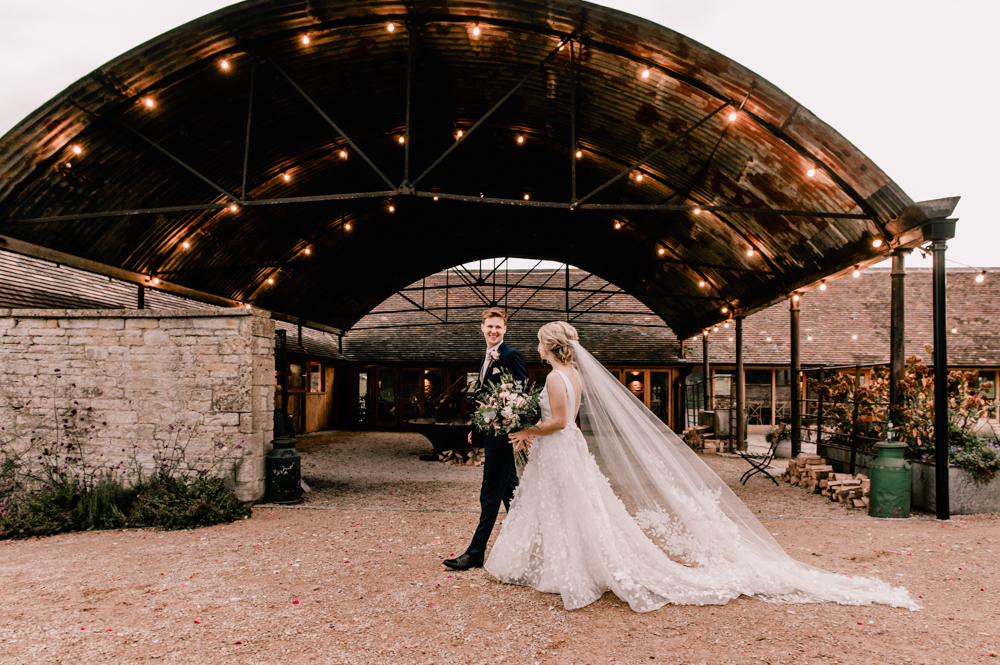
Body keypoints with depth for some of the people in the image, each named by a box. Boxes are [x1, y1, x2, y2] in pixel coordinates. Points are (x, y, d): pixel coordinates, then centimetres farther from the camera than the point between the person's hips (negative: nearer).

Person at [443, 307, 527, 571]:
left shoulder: (511, 356, -12)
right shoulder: (487, 358, 17)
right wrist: (476, 429, 18)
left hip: (502, 434, -10)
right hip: (491, 434, 10)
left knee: (490, 495, -3)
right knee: (509, 491, 16)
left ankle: (475, 553, 3)